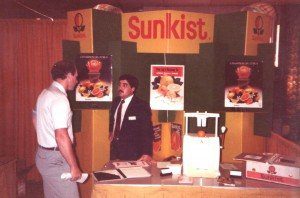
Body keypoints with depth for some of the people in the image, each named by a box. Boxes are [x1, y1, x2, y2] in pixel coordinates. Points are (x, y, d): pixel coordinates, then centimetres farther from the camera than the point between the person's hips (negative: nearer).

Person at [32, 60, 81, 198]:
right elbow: (61, 137, -26)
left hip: (43, 154, 10)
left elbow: (35, 119, 23)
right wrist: (74, 166, -20)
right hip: (56, 159, -10)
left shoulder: (45, 94, 8)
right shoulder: (60, 99, -21)